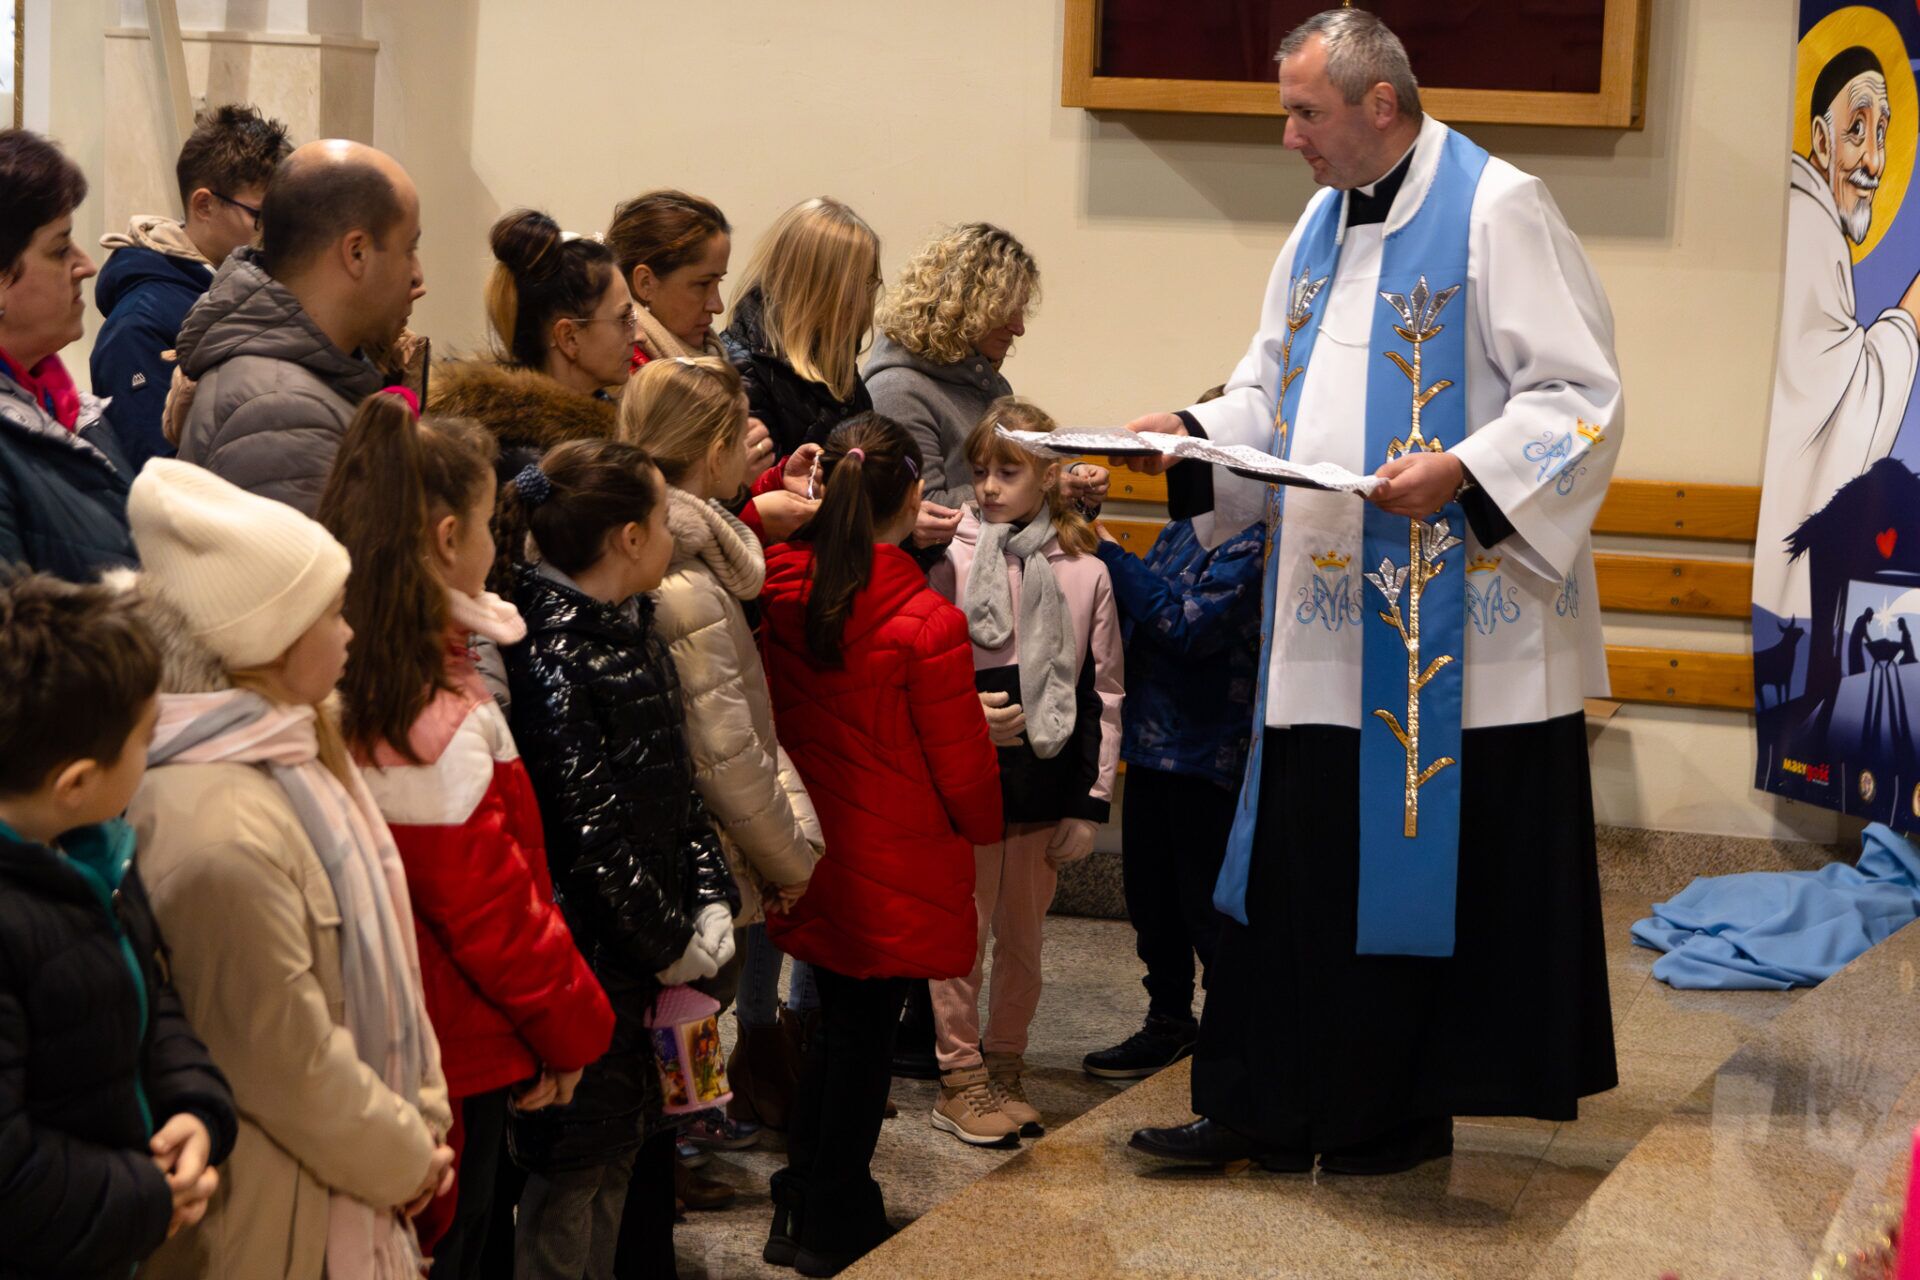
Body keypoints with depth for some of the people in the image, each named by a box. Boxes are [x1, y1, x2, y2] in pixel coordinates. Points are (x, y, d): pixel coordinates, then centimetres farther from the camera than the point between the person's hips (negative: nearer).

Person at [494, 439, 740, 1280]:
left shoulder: (630, 629, 9)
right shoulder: (551, 651, -19)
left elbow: (678, 787, 13)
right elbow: (587, 828, -21)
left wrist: (711, 900, 1)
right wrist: (668, 943, -14)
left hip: (647, 953, 9)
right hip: (587, 956, -9)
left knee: (625, 1146, 18)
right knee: (579, 1159, 1)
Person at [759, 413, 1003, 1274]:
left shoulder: (780, 586, -9)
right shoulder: (925, 623, -22)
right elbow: (963, 762, -13)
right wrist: (983, 827, 8)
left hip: (813, 847, 5)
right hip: (895, 866, -5)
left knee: (837, 1018, 21)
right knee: (866, 1029, 7)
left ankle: (805, 1199, 31)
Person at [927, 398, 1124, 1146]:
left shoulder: (1085, 574, 3)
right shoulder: (952, 562, -2)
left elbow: (1104, 694, 6)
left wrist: (1090, 803, 4)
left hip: (1045, 784, 2)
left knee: (1023, 936, 11)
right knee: (963, 933, 3)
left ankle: (1006, 1069, 25)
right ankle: (960, 1077, 15)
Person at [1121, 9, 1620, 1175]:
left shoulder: (1497, 212, -10)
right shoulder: (1325, 222, 14)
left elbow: (1581, 397, -14)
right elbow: (1278, 383, 22)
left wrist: (1462, 471, -24)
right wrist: (1196, 430, 5)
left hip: (1452, 621, -7)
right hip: (1325, 606, 7)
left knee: (1429, 857, 2)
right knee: (1295, 857, 8)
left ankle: (1400, 1114, 14)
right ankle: (1263, 1108, 15)